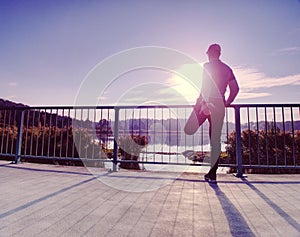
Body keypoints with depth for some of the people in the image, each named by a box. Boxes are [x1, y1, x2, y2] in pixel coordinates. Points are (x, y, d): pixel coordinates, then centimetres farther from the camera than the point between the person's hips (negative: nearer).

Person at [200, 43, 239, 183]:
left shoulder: (207, 66, -1)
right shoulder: (227, 69, 16)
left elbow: (205, 86, -15)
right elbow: (235, 88, 12)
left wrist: (200, 101, -12)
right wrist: (227, 102, 18)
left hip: (209, 104, -5)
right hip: (220, 106, 6)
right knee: (216, 139, 8)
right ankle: (212, 173, 12)